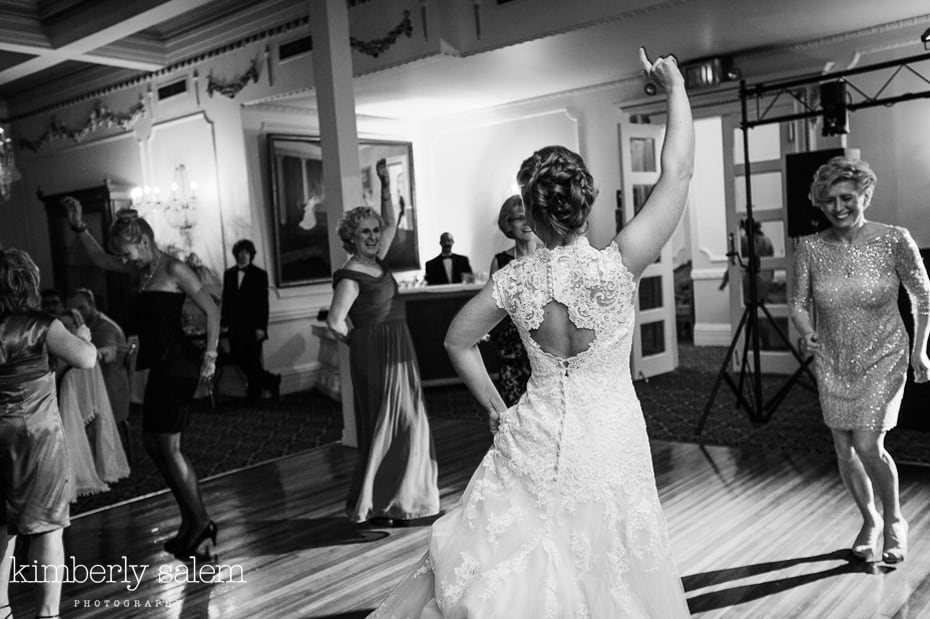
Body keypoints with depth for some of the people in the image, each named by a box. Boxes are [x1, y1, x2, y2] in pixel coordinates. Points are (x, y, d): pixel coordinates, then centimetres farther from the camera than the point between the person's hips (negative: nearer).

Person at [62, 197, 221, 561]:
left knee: (168, 447, -6)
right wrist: (79, 228, 12)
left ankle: (202, 526, 3)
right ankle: (191, 522, 20)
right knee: (152, 442, 13)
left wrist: (210, 356, -17)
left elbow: (211, 311, -13)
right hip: (161, 366, 9)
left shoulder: (174, 269, -11)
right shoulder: (143, 270, 13)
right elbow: (100, 260, 24)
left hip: (177, 365, -9)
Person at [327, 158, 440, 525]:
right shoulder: (350, 276, -16)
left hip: (398, 353, 9)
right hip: (377, 356, -9)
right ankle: (374, 505, 8)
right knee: (385, 425, -3)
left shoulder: (376, 261, 8)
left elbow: (391, 222, 18)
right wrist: (355, 342, -6)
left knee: (405, 424, 13)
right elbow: (335, 323, -24)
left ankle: (393, 497, 23)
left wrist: (385, 184, 9)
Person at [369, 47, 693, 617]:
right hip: (609, 447, -2)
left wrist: (496, 407, 15)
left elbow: (459, 340, 7)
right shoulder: (617, 267, -18)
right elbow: (678, 174, -13)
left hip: (533, 443, 2)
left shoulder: (515, 280, -7)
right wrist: (676, 86, -1)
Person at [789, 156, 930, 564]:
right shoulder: (810, 248, -8)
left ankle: (894, 519, 17)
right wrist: (807, 331, -17)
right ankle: (869, 520, 35)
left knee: (868, 447, -13)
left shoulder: (894, 240, -12)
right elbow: (799, 302, 3)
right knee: (844, 451, 9)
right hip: (832, 363, 3)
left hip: (883, 359, -3)